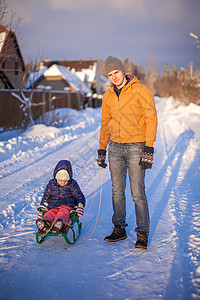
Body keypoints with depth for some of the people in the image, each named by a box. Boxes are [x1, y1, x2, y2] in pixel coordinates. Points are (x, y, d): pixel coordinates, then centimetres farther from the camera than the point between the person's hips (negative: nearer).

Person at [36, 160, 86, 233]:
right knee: (50, 213, -32)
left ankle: (59, 224, -70)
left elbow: (79, 195, 7)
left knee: (63, 212, -38)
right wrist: (43, 205, 13)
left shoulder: (72, 184, 6)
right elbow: (46, 196, 24)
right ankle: (45, 223, -64)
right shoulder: (51, 184, 13)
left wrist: (80, 205, -11)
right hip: (54, 206, 3)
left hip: (67, 205, -3)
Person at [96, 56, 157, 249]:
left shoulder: (140, 91, -6)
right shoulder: (108, 97, 11)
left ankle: (142, 233, 9)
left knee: (137, 194, -4)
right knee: (117, 191, 10)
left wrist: (148, 148, -16)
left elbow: (151, 119, -9)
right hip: (115, 147, 5)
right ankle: (119, 229, 23)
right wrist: (101, 150, 14)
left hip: (135, 147, -5)